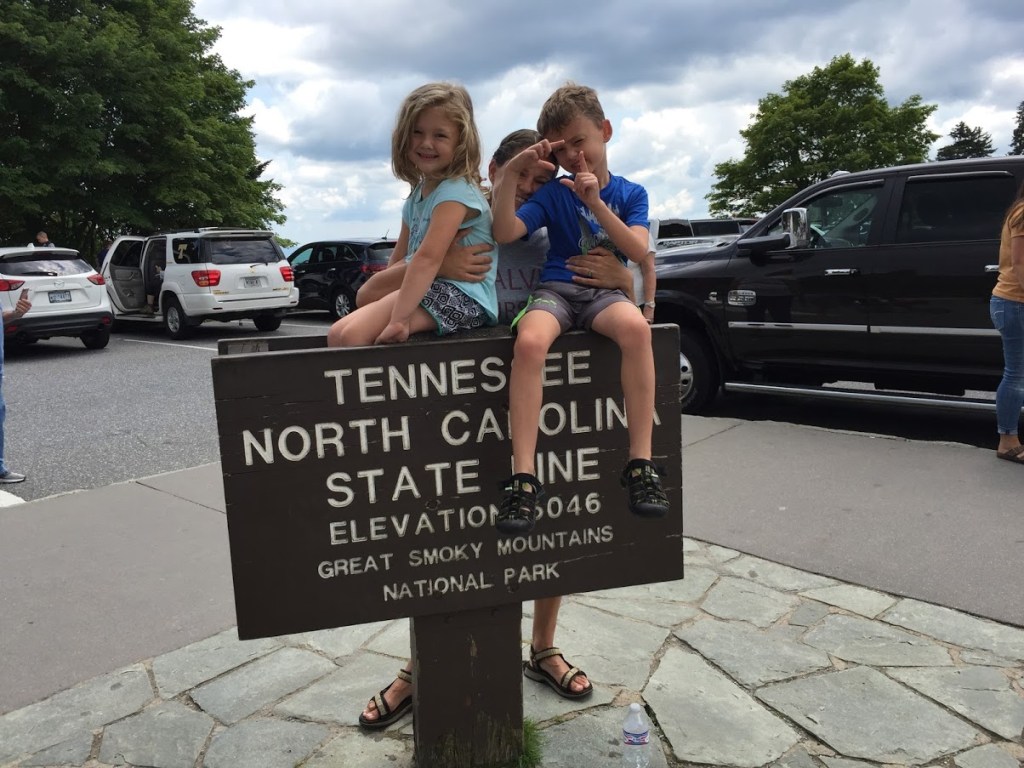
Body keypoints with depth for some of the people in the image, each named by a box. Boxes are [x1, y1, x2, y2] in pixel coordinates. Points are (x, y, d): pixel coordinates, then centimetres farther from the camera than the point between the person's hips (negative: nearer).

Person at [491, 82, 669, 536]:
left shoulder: (630, 193, 12)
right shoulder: (553, 193, 11)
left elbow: (639, 251, -5)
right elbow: (504, 233, -4)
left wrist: (596, 203, -13)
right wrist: (510, 173, -10)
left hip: (605, 292, 0)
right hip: (556, 290, 0)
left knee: (636, 328, -37)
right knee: (529, 341, -36)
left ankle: (641, 464, -30)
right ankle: (523, 478, -35)